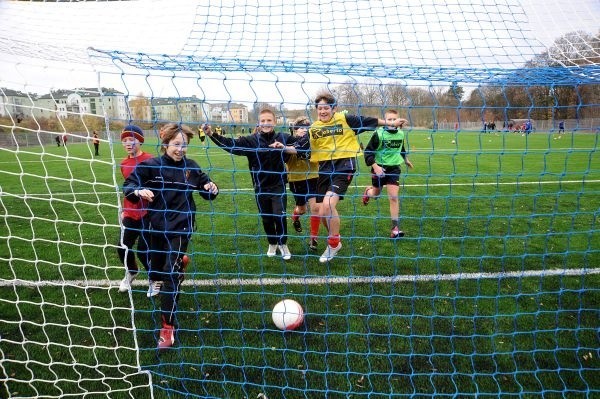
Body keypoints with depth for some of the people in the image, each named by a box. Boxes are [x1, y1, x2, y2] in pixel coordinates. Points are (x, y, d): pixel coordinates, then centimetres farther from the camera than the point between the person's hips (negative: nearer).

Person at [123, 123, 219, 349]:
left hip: (181, 226, -2)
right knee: (157, 269, 18)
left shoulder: (191, 167, -3)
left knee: (171, 272, -10)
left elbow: (206, 190, 7)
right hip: (157, 225, 2)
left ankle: (168, 326, -3)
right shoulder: (151, 166, -7)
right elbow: (129, 185, -7)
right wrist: (138, 192, -30)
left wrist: (212, 189, -17)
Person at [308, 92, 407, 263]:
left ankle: (334, 244, 1)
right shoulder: (313, 128, 9)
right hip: (325, 169, 5)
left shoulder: (345, 119, 0)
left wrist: (391, 123, 13)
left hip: (344, 165, -5)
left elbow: (368, 121, 7)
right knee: (322, 213, 8)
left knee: (328, 203, -23)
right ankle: (335, 239, 39)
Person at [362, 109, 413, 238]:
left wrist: (405, 159, 34)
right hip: (379, 168, -2)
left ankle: (395, 227, -2)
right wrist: (375, 166, -23)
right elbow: (368, 152, -14)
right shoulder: (378, 133, -15)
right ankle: (368, 191, 56)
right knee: (376, 194, 16)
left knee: (393, 197, -8)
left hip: (394, 168, 2)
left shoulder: (400, 134, 0)